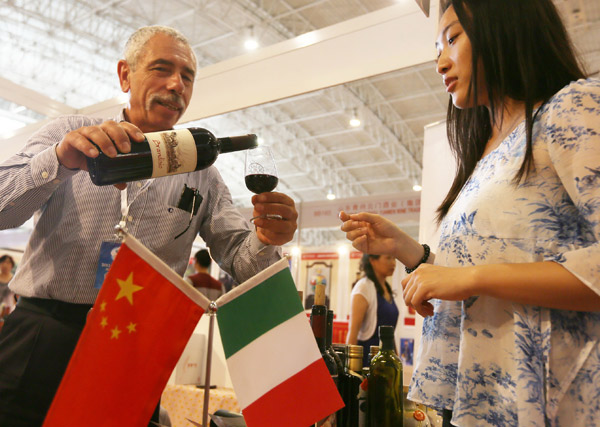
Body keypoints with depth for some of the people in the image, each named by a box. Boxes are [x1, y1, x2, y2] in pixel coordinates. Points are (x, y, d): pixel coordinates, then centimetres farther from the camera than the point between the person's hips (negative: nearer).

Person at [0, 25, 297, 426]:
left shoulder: (200, 172, 10)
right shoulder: (68, 133, 6)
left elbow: (239, 259, 4)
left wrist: (266, 241, -19)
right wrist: (60, 161, -25)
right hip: (42, 339, 0)